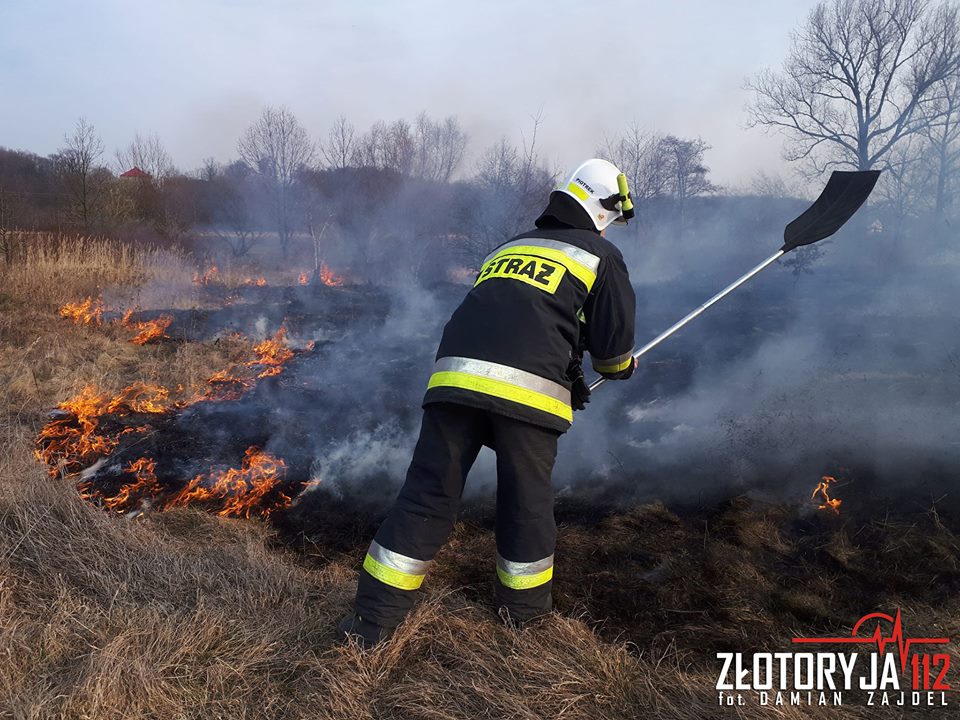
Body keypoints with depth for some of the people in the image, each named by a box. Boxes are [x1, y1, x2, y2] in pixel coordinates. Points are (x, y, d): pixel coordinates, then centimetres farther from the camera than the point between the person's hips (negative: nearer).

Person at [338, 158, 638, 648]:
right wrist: (620, 366, 35)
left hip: (455, 375, 4)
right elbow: (614, 343, 10)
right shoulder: (601, 255, 16)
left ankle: (373, 619, 10)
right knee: (527, 498, 16)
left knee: (428, 494, 8)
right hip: (528, 390, -4)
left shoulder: (508, 246, 32)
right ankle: (524, 603, 34)